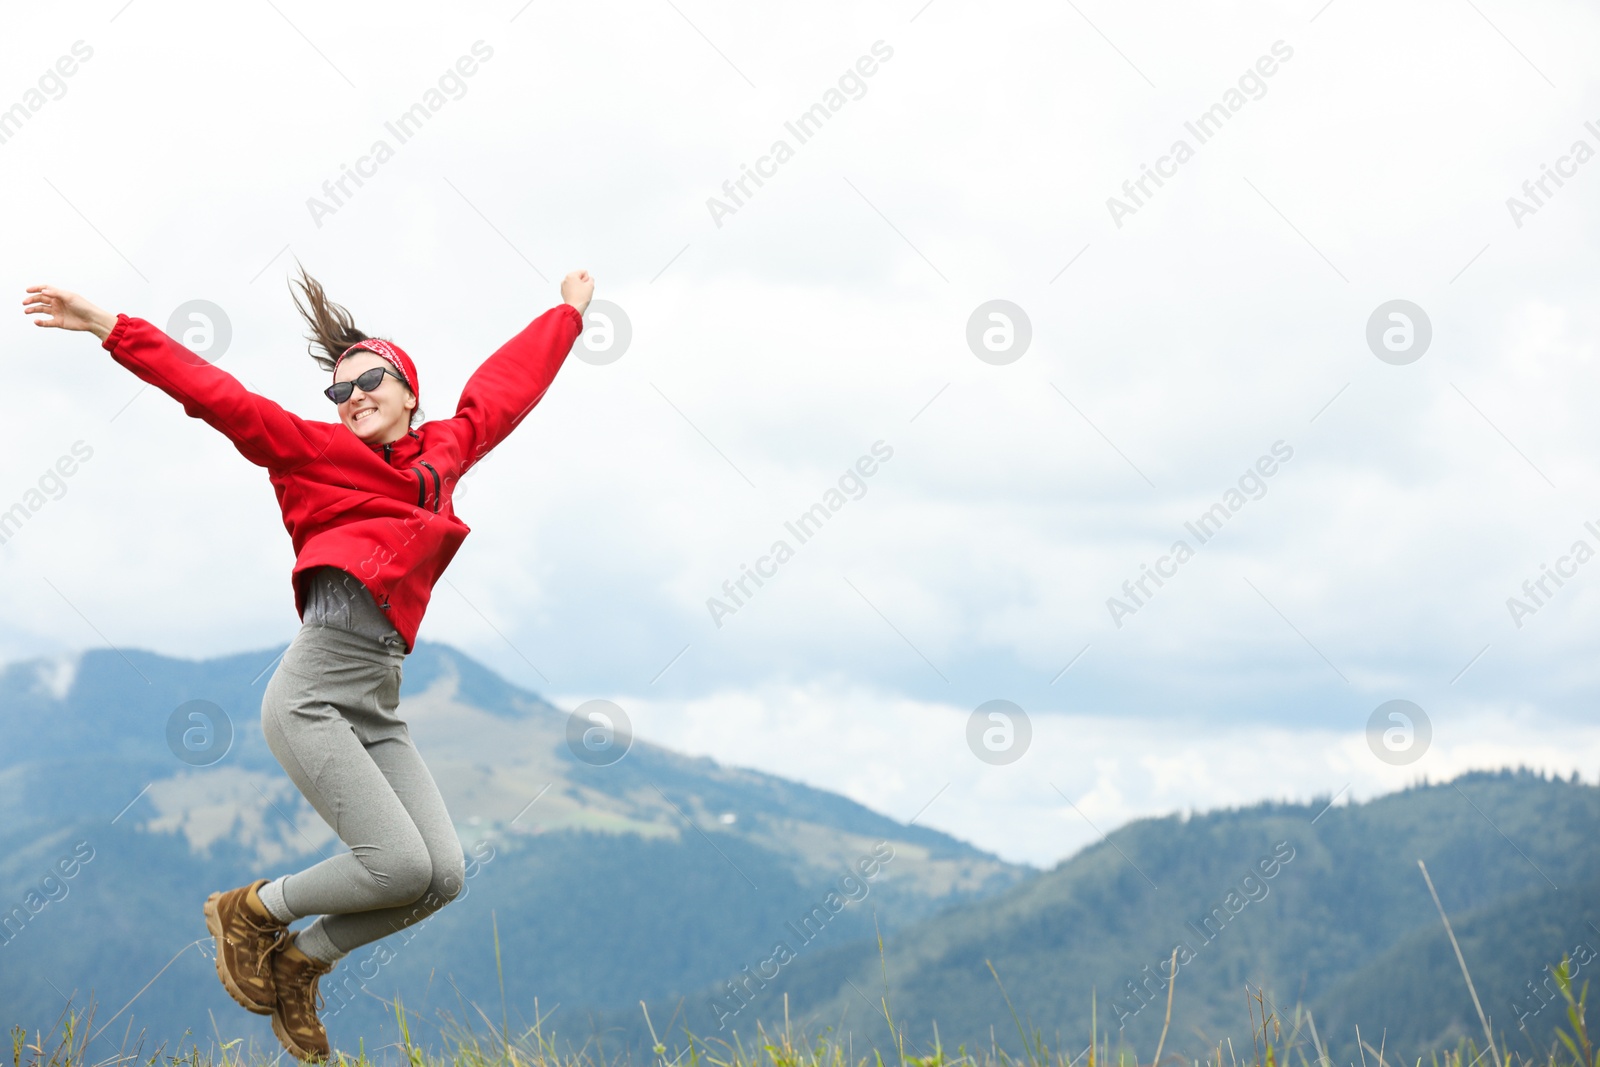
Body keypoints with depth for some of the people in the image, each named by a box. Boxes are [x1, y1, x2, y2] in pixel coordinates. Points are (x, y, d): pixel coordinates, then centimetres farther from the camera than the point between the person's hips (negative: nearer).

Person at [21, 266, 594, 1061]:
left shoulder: (443, 452, 17)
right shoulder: (317, 450, 4)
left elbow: (502, 390, 31)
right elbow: (217, 395, -2)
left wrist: (569, 312, 43)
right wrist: (112, 331, -9)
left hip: (378, 711, 6)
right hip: (312, 698, -6)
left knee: (444, 876, -8)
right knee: (401, 865, -17)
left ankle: (299, 962, 15)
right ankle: (251, 911, 10)